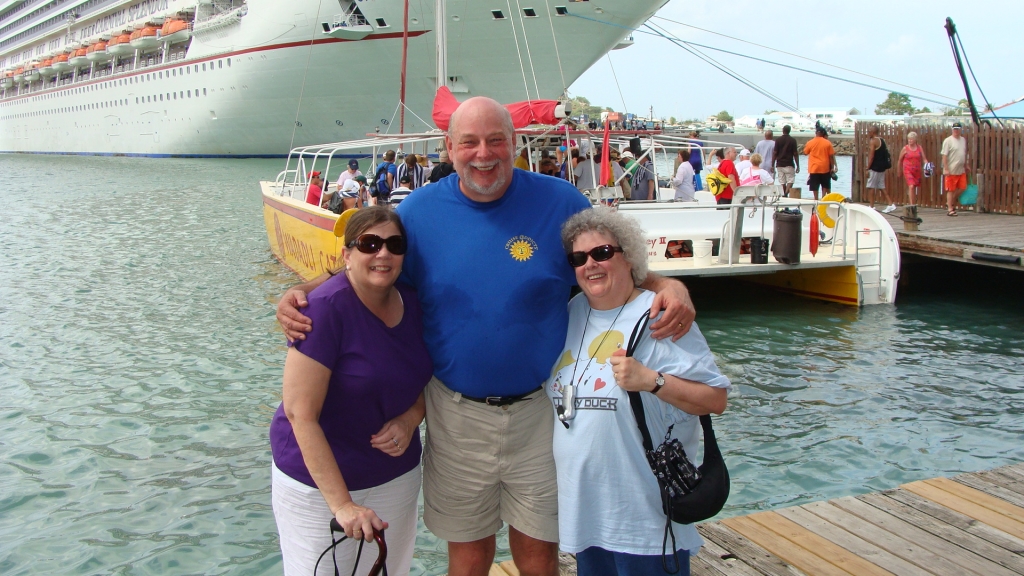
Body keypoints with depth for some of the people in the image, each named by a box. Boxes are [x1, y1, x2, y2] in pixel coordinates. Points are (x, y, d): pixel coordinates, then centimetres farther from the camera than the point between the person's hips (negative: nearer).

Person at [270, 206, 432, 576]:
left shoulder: (413, 303, -3)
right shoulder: (327, 309, -21)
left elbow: (426, 380, 11)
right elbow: (300, 414, -22)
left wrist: (410, 420, -11)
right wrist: (342, 504, -25)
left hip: (397, 475, 6)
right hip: (318, 480, -6)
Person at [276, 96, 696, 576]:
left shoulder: (560, 202, -7)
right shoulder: (419, 211, -4)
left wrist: (668, 286, -18)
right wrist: (301, 293, -9)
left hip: (539, 410, -1)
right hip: (456, 414, 1)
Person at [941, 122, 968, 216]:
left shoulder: (963, 140, 13)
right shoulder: (948, 141, -9)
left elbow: (965, 154, 22)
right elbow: (944, 156, -13)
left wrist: (966, 166, 20)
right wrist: (946, 169, -18)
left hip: (961, 170, 7)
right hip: (951, 171, -7)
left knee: (962, 187, 6)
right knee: (951, 190, -1)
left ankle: (950, 203, 24)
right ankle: (950, 209, 4)